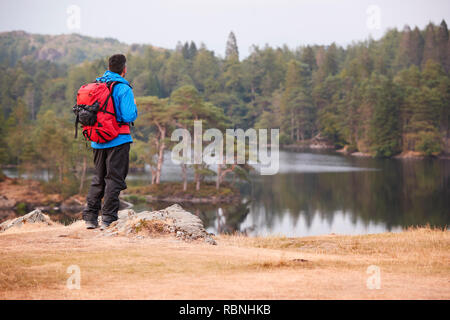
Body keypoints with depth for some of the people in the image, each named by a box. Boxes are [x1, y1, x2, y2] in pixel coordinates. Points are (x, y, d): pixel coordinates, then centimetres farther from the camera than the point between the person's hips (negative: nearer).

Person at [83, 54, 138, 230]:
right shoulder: (123, 88, -12)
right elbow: (129, 116, -18)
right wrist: (134, 106, 1)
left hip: (98, 141, 6)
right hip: (118, 141, -6)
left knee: (98, 179, 15)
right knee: (114, 179, 0)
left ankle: (90, 217, 14)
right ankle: (108, 219, -2)